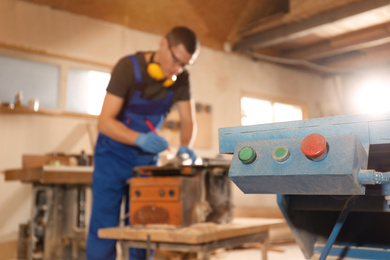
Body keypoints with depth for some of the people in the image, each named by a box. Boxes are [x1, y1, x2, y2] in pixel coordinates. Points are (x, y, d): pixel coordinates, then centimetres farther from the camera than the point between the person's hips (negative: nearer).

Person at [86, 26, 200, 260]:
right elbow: (105, 121, -27)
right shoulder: (128, 67, -22)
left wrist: (185, 146, -25)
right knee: (104, 230, -5)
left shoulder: (181, 78, -7)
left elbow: (188, 121, -3)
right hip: (114, 155, -4)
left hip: (147, 157, 4)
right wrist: (140, 139, -43)